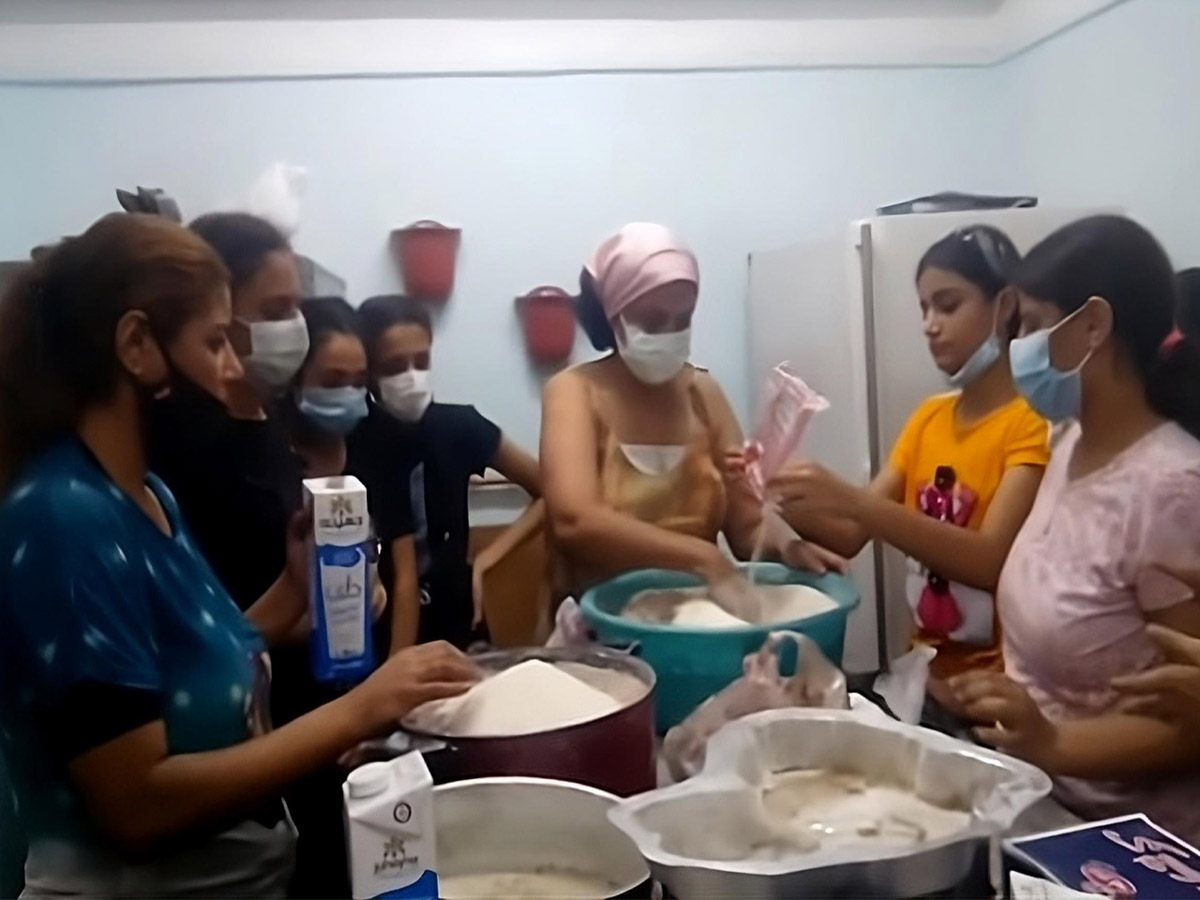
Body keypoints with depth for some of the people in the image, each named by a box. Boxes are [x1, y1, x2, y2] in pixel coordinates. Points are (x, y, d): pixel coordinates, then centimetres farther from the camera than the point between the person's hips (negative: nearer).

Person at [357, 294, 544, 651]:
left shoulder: (457, 425, -6)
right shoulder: (346, 447, -11)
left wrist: (485, 560, -8)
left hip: (455, 630, 2)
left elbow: (549, 494, 1)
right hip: (375, 641, -2)